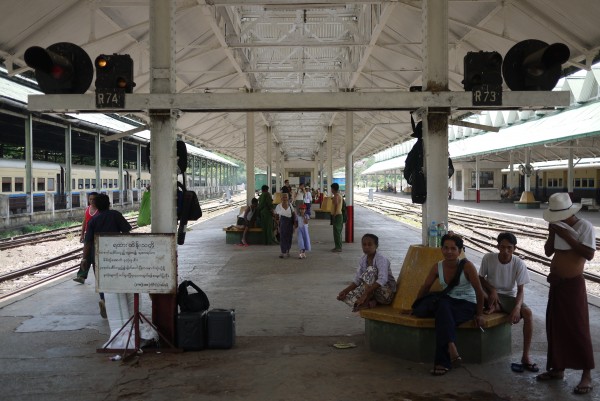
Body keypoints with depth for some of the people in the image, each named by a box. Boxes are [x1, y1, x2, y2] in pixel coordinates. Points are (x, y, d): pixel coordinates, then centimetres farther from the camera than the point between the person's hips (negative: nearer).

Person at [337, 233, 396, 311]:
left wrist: (365, 293, -41)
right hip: (371, 291, 7)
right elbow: (357, 280, 4)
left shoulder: (381, 259, -19)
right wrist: (345, 291, -13)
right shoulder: (363, 259, 3)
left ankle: (366, 301, -22)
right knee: (346, 296, -9)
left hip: (386, 293, -7)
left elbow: (382, 280, -34)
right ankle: (371, 302, -12)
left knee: (370, 270, -31)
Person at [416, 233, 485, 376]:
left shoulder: (467, 266, -13)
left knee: (443, 317, -34)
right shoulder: (437, 267, 0)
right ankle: (451, 347, -46)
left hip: (467, 305, -3)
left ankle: (443, 362, -32)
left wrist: (479, 314, -9)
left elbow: (479, 290, -10)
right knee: (442, 303, -36)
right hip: (448, 303, 3)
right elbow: (425, 287, 10)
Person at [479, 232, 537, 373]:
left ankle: (525, 357, -21)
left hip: (509, 297, 1)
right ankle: (495, 307, -11)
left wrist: (517, 307, -31)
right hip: (491, 294, -1)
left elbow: (520, 290, -12)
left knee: (528, 313, -29)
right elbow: (480, 278, -1)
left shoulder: (519, 264, -14)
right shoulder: (488, 258, -14)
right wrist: (492, 290, -21)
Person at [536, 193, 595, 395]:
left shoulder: (585, 226, -13)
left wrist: (567, 237, -22)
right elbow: (548, 251, 8)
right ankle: (557, 368, 23)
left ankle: (587, 375, 5)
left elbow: (589, 254, -22)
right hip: (556, 283, 7)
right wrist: (552, 233, -7)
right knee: (555, 327, 11)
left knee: (578, 329, -3)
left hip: (573, 284, -7)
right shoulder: (559, 226, 6)